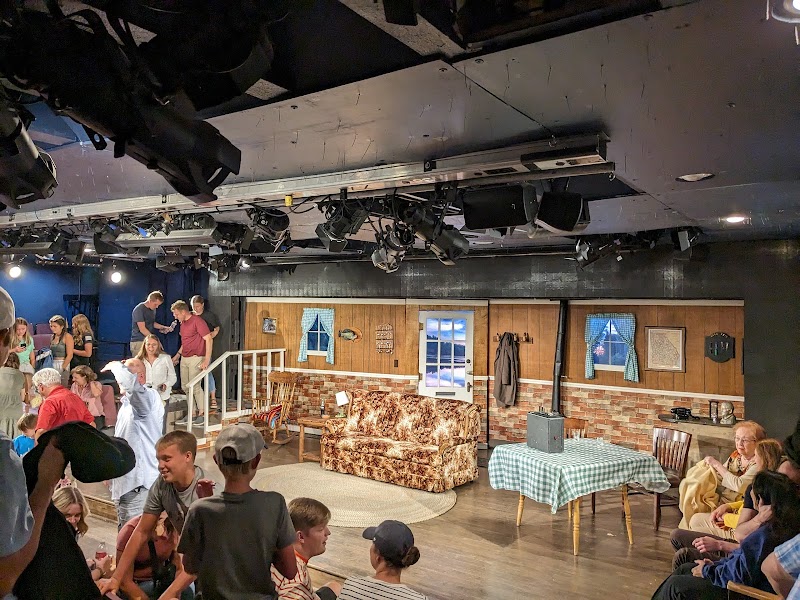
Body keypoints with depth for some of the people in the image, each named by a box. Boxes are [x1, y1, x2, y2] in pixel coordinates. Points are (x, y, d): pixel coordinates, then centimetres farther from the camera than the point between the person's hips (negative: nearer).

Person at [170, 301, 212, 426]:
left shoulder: (197, 321, -14)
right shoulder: (182, 323, 14)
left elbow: (209, 339, -18)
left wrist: (207, 360, -24)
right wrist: (177, 356, 23)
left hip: (196, 358, -9)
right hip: (184, 358, 9)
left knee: (194, 386, -9)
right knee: (185, 387, 11)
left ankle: (202, 415, 1)